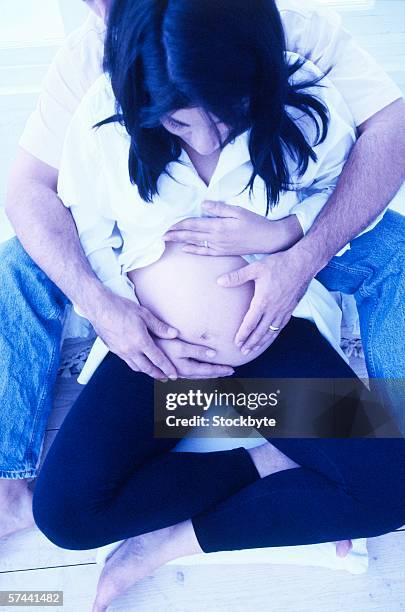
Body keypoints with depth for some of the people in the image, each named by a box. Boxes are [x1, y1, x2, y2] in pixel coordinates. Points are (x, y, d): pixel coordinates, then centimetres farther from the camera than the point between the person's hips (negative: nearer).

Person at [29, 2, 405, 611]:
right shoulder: (103, 117, -10)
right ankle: (266, 464, -3)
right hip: (156, 341, 1)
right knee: (63, 508, -17)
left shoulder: (310, 115, -11)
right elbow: (89, 237, 1)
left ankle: (179, 538, -4)